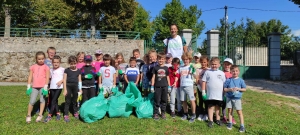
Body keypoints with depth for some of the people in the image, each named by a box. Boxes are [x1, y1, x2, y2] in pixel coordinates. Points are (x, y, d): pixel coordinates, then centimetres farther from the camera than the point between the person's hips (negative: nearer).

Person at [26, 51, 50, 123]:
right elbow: (30, 77, 8)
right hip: (34, 87, 2)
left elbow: (47, 77, -5)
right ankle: (28, 115, 17)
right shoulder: (33, 67, 8)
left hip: (43, 86, -2)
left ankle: (40, 115, 17)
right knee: (32, 101, 2)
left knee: (42, 100, 7)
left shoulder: (46, 67, -1)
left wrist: (45, 87, -11)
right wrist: (29, 86, 3)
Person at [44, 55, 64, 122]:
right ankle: (58, 113, 21)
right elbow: (49, 78, 16)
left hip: (59, 87, -5)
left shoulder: (62, 69, 0)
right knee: (55, 101, 10)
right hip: (52, 87, 5)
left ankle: (49, 115, -5)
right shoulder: (51, 70, 12)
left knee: (53, 100, -8)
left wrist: (61, 81, -18)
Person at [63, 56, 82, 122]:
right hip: (68, 86, -2)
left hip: (75, 87, 2)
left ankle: (76, 112, 27)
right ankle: (66, 115, 7)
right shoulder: (67, 70, -2)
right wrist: (65, 89, -6)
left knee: (75, 101, 13)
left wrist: (80, 89, 4)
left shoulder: (78, 71, 4)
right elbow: (64, 80, -2)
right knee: (67, 101, 2)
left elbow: (79, 80, 8)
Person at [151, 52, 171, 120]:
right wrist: (152, 86, -2)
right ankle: (156, 113, 12)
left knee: (164, 100, 9)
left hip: (165, 86, 2)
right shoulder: (155, 68, 1)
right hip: (157, 86, -2)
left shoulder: (166, 68, 7)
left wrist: (169, 86, 8)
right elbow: (153, 77, 2)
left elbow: (167, 78, 11)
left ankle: (163, 113, 21)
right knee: (157, 100, 2)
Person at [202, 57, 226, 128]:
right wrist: (203, 91, -5)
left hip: (219, 95, 2)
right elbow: (204, 81, -1)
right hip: (210, 94, -2)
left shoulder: (222, 73, 4)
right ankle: (210, 120, 13)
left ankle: (218, 119, 27)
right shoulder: (207, 72, -1)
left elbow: (224, 83, 7)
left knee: (218, 107, 14)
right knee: (211, 107, 5)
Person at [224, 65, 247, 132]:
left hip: (237, 98, -1)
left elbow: (244, 89, 2)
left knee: (239, 111, 0)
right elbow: (224, 89, 1)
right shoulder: (228, 80, -1)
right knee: (230, 110, 10)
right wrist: (230, 89, -17)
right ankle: (230, 123, 24)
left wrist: (238, 89, -14)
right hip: (229, 97, 2)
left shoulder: (241, 80, -2)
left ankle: (242, 125, 8)